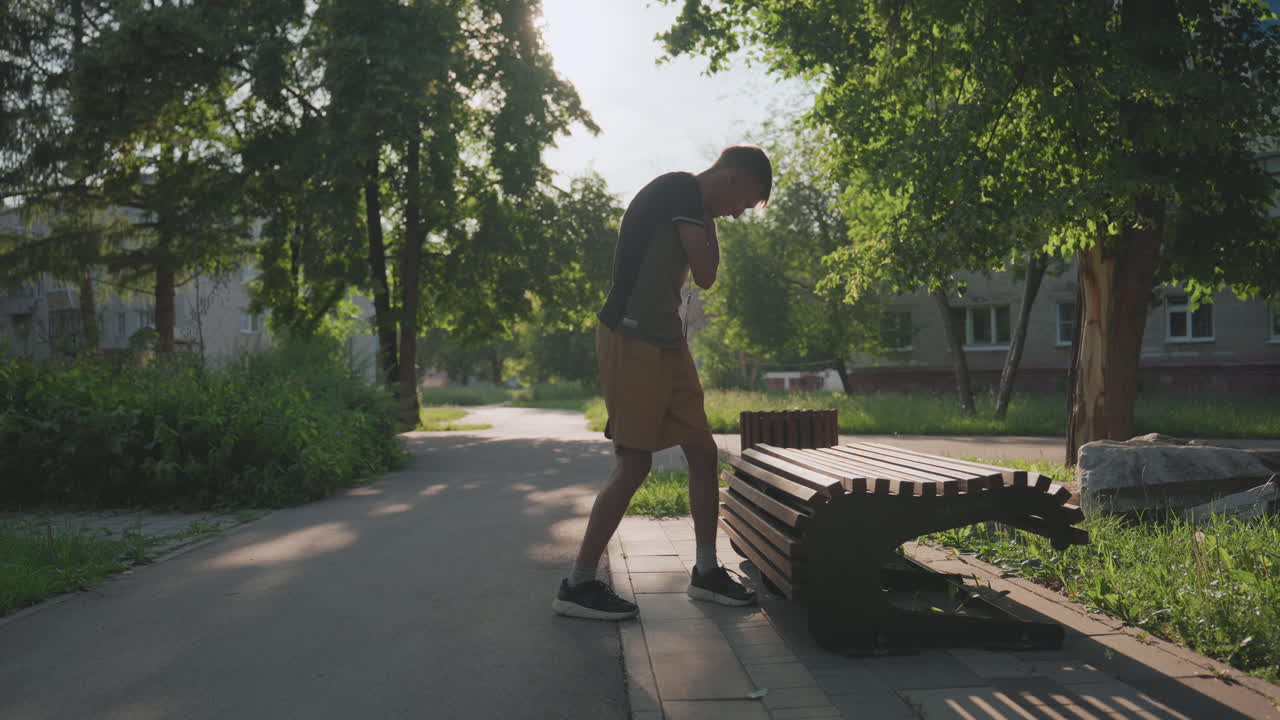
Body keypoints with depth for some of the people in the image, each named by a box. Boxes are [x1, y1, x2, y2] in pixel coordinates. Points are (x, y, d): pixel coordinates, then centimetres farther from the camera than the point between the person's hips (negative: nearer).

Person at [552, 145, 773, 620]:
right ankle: (577, 585, 2)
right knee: (634, 464, -7)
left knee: (703, 453, 9)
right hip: (630, 340, -10)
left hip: (664, 344, 10)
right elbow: (705, 274, -12)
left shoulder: (687, 202, 21)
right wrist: (709, 225, 0)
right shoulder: (683, 190, -9)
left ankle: (706, 572, 20)